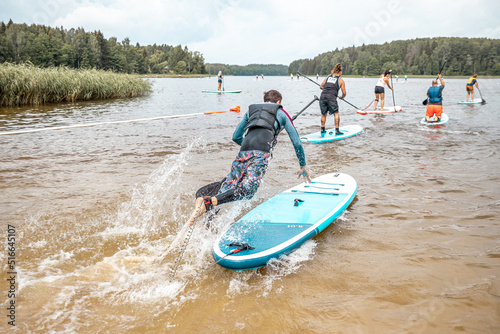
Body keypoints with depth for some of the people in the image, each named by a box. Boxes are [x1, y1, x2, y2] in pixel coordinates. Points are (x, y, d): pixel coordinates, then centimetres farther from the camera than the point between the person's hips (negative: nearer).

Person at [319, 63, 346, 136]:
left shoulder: (327, 77, 19)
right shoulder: (341, 80, 9)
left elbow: (321, 86, 27)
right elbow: (344, 93, 9)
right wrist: (342, 97, 31)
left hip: (322, 96, 4)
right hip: (331, 97, -4)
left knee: (324, 114, 18)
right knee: (336, 113, 9)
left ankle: (322, 130, 19)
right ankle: (337, 131, 6)